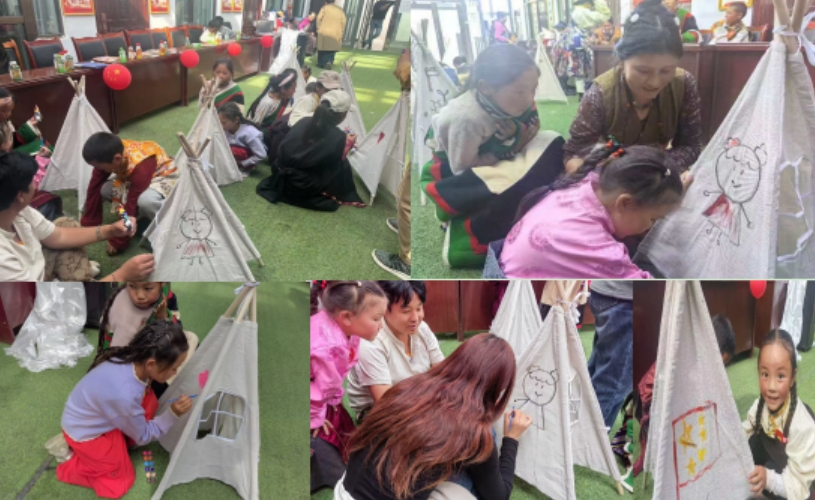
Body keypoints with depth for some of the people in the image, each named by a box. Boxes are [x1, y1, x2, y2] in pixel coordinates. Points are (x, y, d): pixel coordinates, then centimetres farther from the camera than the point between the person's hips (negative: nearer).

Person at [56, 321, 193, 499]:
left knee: (149, 401, -11)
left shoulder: (132, 359, -23)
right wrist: (173, 414, -29)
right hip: (85, 432, -7)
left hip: (95, 417, 7)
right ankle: (70, 467, 12)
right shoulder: (125, 395, -42)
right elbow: (142, 436, -21)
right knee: (121, 481, 5)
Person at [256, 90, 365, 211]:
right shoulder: (338, 137, -17)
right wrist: (348, 145, 11)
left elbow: (282, 150, 7)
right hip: (304, 187, -6)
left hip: (280, 177, 6)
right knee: (343, 165, 11)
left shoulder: (303, 122, -2)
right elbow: (337, 162, -1)